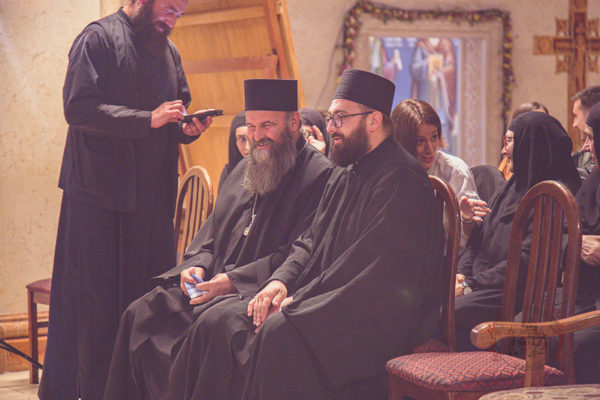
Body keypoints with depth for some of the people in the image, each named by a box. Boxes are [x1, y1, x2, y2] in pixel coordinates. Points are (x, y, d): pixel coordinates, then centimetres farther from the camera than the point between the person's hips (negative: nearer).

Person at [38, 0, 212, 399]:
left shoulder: (168, 50, 18)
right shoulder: (99, 38, -4)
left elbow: (178, 117, 25)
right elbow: (79, 108, -15)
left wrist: (188, 127, 1)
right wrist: (148, 119, -21)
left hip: (153, 196, 7)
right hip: (101, 192, -6)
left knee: (151, 294, 4)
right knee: (97, 298, -4)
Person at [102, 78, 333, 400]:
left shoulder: (319, 176, -8)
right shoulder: (245, 169, 19)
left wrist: (234, 280, -19)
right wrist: (197, 264, 2)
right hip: (214, 284, 8)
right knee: (139, 315, -7)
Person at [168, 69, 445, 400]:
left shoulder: (401, 179, -13)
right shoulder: (344, 176, 18)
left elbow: (371, 268, -21)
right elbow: (311, 242, 19)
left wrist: (297, 302, -17)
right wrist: (281, 281, -2)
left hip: (379, 318, -9)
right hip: (327, 300, 9)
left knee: (279, 334, -35)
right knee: (218, 321, -7)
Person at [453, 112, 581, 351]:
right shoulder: (513, 185, 19)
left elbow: (527, 261, -18)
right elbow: (480, 236, 19)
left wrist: (471, 285, -18)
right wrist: (462, 272, 0)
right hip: (484, 283, 8)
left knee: (455, 313, -30)